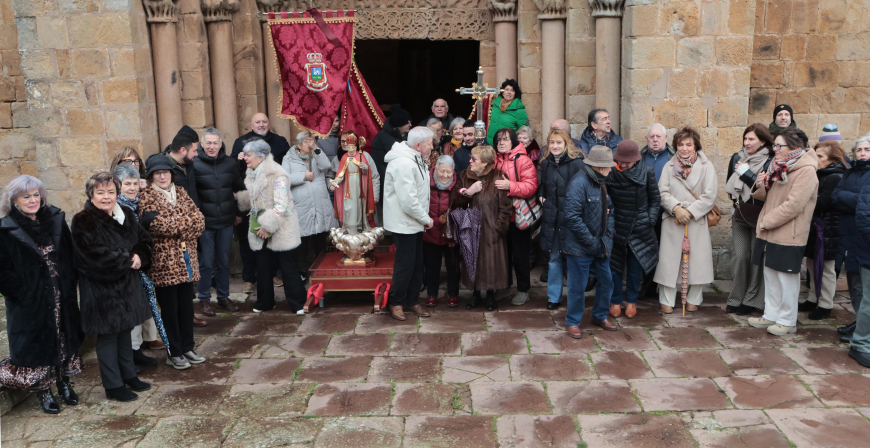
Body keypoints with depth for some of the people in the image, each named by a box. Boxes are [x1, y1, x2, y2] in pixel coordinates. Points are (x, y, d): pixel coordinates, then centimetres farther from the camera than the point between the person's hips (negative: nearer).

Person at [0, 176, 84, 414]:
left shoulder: (56, 220, 1)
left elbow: (70, 255, 6)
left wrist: (71, 283, 0)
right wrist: (23, 293, -14)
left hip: (62, 297, 4)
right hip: (30, 303, -4)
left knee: (65, 339, 15)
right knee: (38, 343, 8)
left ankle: (64, 383, 33)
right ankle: (43, 391, 25)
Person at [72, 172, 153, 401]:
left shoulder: (126, 215, 7)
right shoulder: (83, 221, -13)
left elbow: (144, 241, 9)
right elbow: (96, 256, -22)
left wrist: (139, 257, -12)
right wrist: (128, 260, -14)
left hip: (128, 285, 6)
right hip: (102, 289, -6)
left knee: (125, 331, 17)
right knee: (107, 336, 4)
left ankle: (128, 375, 31)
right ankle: (113, 386, 14)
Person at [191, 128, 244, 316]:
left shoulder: (229, 163, 5)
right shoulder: (195, 165, -6)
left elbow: (240, 188, 15)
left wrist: (239, 213, 13)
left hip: (226, 222, 3)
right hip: (205, 223, -3)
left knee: (224, 262, 12)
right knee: (206, 263, 2)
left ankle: (223, 297, 23)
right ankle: (204, 299, 16)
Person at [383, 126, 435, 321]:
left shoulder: (415, 160, 10)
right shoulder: (404, 164, -24)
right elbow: (408, 201, -27)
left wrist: (424, 219, 10)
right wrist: (426, 219, -15)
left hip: (415, 223, 10)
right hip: (404, 223, -10)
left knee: (418, 263, 14)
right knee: (405, 264, -1)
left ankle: (412, 300, 27)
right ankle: (395, 302, 16)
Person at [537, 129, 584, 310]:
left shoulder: (576, 163, -10)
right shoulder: (545, 163, 9)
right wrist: (541, 197, 7)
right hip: (551, 217, 4)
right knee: (554, 257, 10)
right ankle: (553, 296, 20)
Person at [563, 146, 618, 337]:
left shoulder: (601, 183, 9)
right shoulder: (579, 183, -20)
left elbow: (609, 210, 15)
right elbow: (572, 217, -25)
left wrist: (608, 236, 1)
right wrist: (590, 241, -19)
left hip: (601, 245, 8)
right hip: (580, 247, -8)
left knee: (606, 281, 16)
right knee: (577, 286, 4)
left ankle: (600, 316, 37)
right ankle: (573, 322, 22)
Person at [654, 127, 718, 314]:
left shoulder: (706, 167, 2)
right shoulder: (669, 166, 9)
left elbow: (709, 196, -5)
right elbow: (663, 192, 1)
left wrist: (690, 211, -13)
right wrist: (676, 208, -15)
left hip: (697, 221, -1)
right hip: (672, 221, 1)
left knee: (697, 260, 1)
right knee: (669, 258, 0)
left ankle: (693, 299, 19)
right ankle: (667, 300, 11)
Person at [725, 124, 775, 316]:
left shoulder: (770, 162, -10)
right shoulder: (737, 158, 4)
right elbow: (729, 185, 15)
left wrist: (745, 173, -18)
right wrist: (737, 201, 4)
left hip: (759, 218, -4)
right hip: (740, 216, 4)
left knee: (756, 258, 0)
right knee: (740, 256, 2)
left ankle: (751, 300, 11)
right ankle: (736, 299, 12)